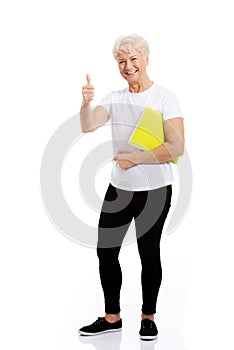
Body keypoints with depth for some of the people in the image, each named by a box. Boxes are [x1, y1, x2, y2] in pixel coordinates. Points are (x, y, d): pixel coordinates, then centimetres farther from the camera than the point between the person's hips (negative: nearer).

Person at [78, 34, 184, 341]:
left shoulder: (165, 97, -8)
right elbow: (88, 126, -10)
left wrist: (134, 159, -16)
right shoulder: (115, 98, 6)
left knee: (149, 254, 6)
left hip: (154, 190, -5)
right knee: (105, 250, 8)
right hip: (119, 188, 5)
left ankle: (148, 317, 25)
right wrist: (86, 103, -30)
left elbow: (176, 148, -16)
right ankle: (112, 317, 23)